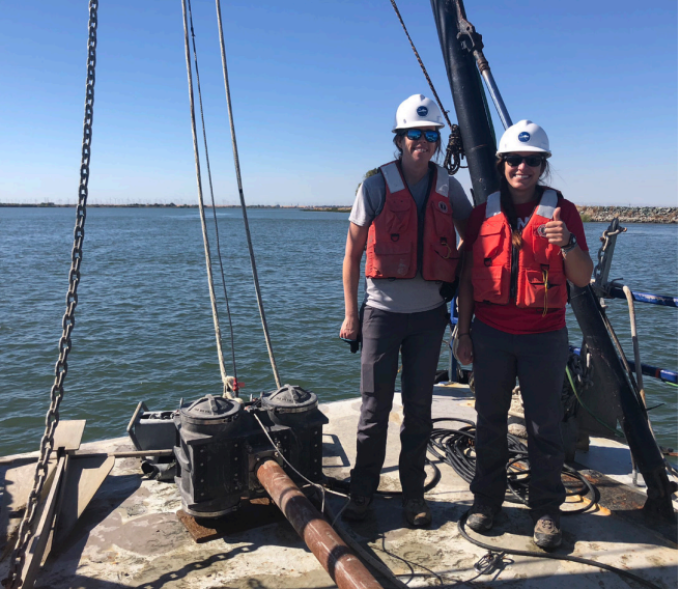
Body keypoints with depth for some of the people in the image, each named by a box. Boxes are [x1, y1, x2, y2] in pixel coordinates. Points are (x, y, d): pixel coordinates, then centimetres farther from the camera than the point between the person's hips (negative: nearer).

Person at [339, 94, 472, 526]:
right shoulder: (376, 185, -4)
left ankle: (414, 492, 25)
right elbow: (352, 252, -1)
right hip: (383, 312, -2)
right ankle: (363, 490, 21)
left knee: (419, 407, 11)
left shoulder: (448, 188, 4)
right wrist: (351, 314, -2)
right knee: (375, 406, 5)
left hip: (428, 315, 3)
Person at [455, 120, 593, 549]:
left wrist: (567, 243, -22)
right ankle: (487, 499, 27)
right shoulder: (484, 212, 6)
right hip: (491, 335, 2)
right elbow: (467, 276, 8)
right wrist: (463, 331, 4)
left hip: (544, 336, -1)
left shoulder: (562, 211, 2)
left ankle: (547, 510, 22)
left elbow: (583, 279, -2)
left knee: (545, 426, 6)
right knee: (490, 421, 10)